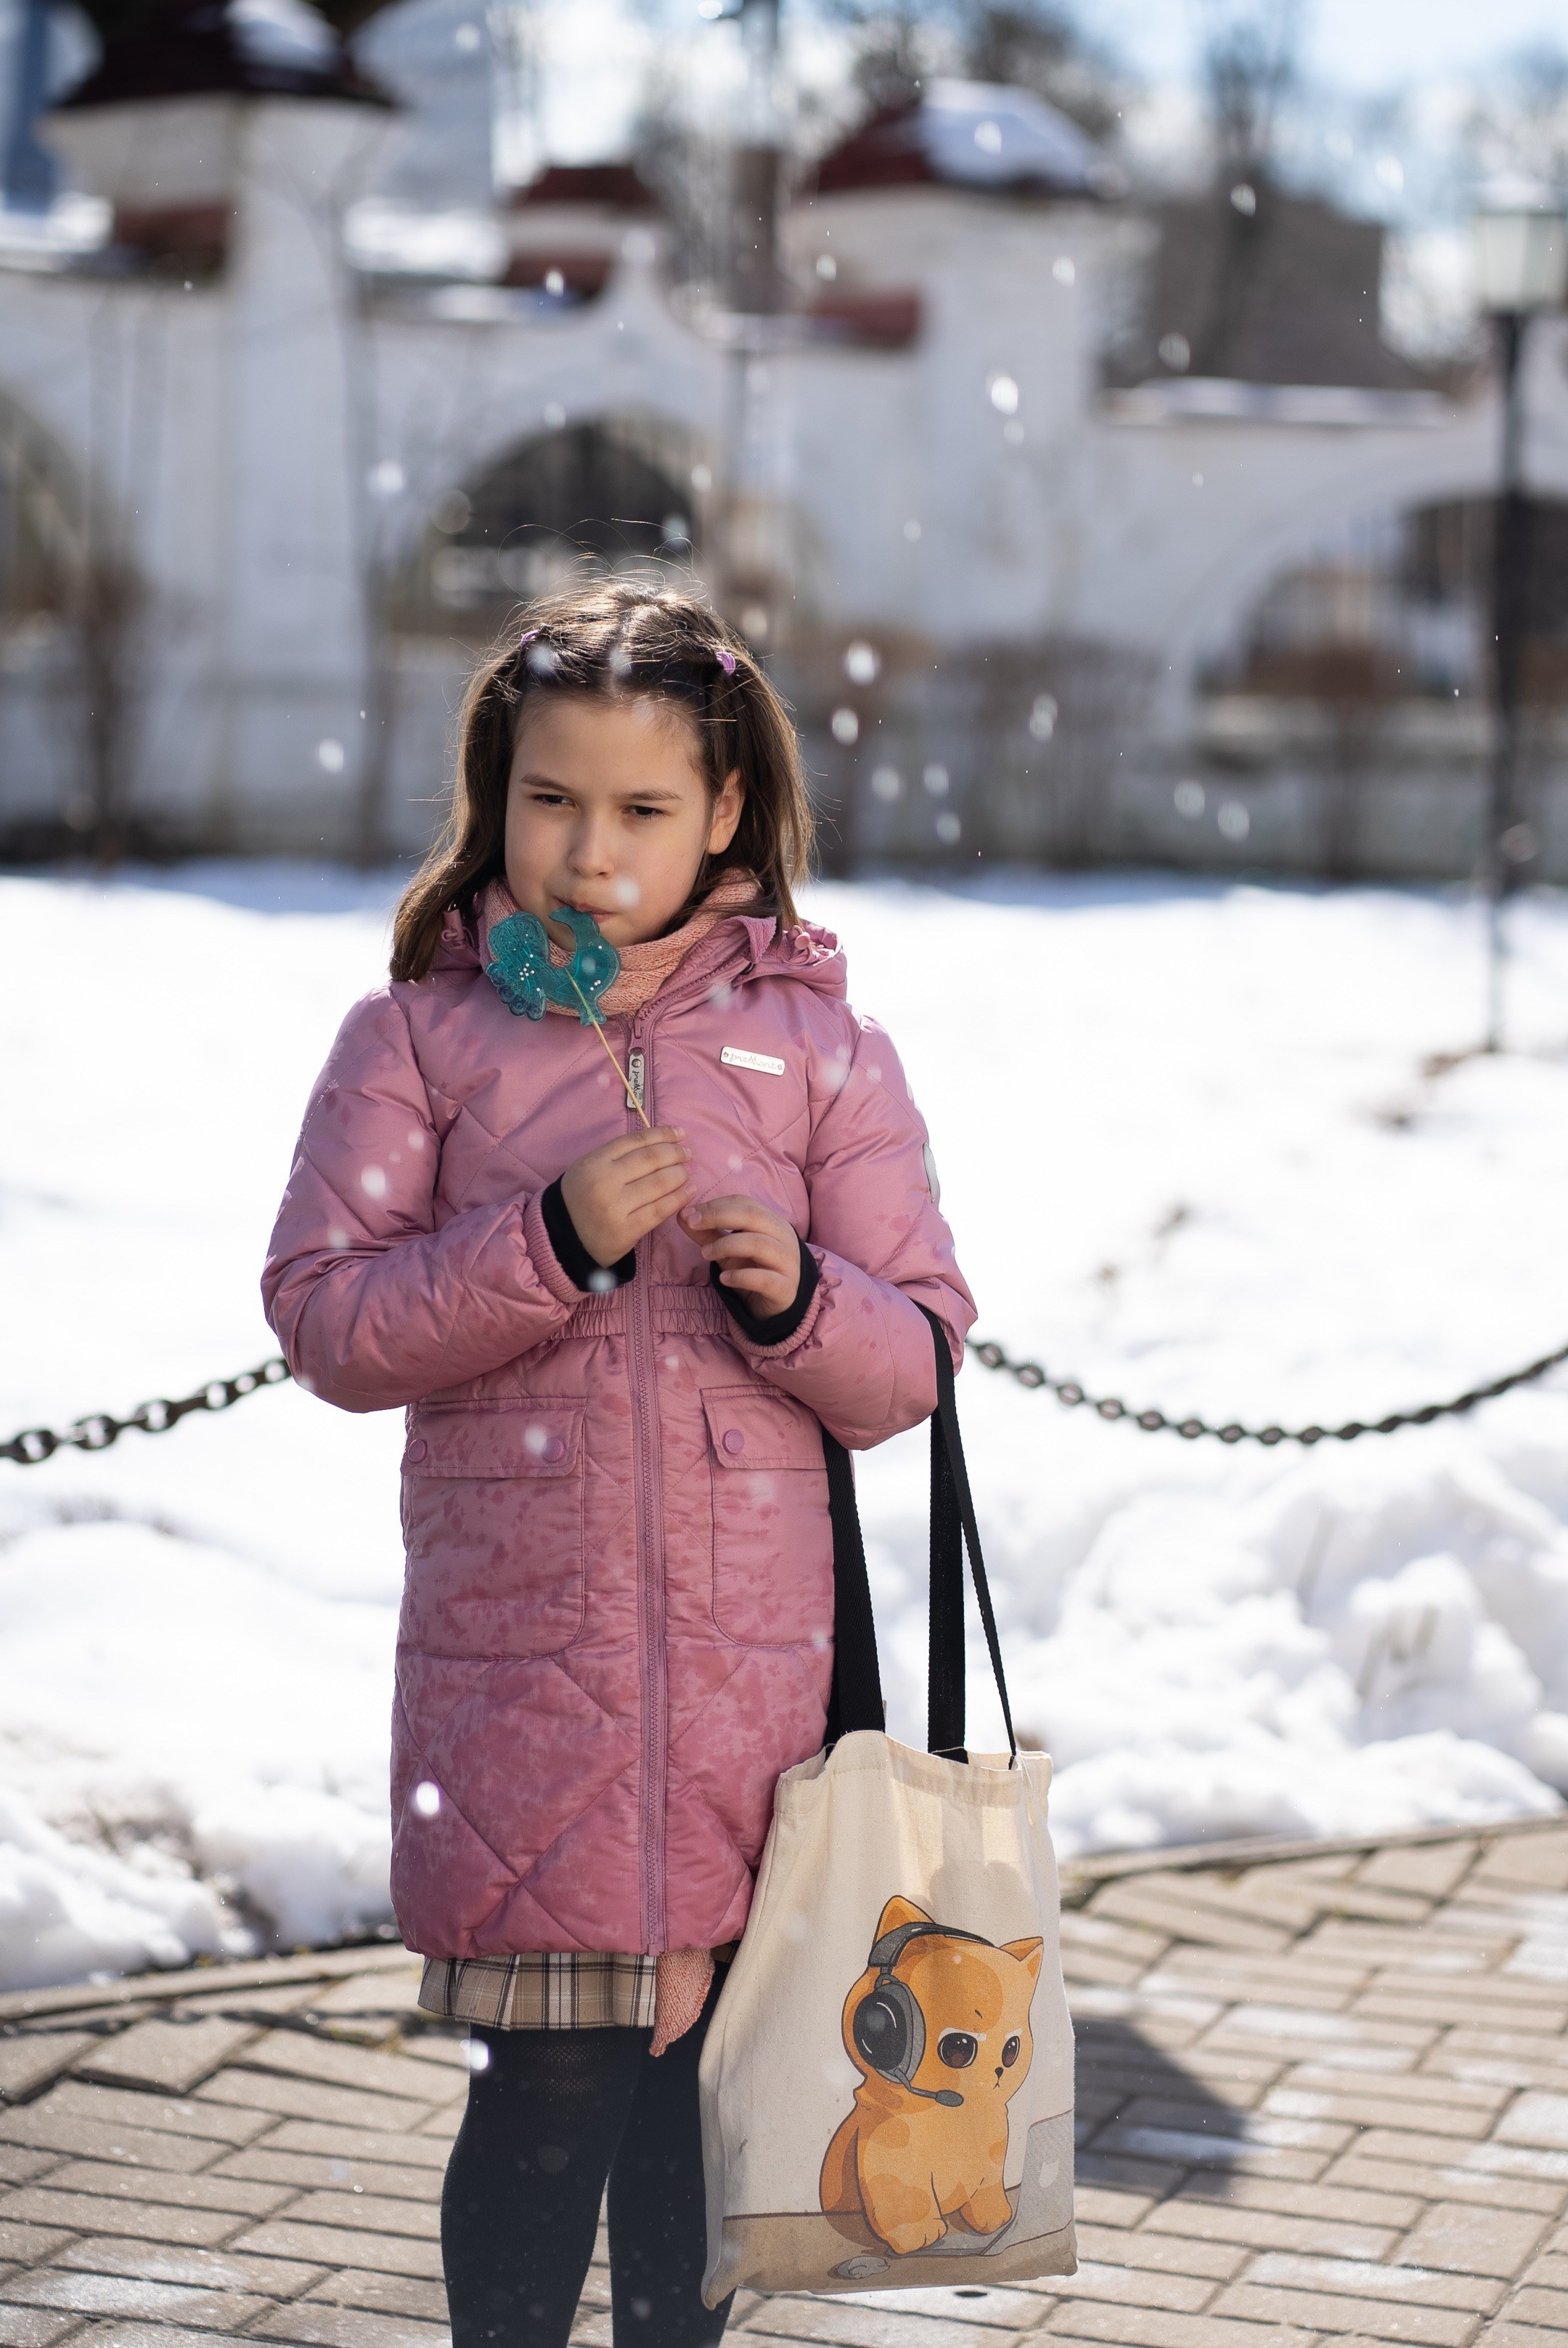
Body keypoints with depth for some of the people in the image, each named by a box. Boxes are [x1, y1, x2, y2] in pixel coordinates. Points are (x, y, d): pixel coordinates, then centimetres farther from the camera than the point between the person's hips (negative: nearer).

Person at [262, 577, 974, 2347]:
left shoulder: (819, 1046, 6)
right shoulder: (418, 1035, 3)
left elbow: (917, 1358, 6)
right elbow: (321, 1318, -5)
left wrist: (800, 1297, -15)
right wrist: (550, 1242, -17)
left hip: (757, 1667, 2)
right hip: (516, 1663, -2)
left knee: (704, 2072, 10)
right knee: (551, 2091, -3)